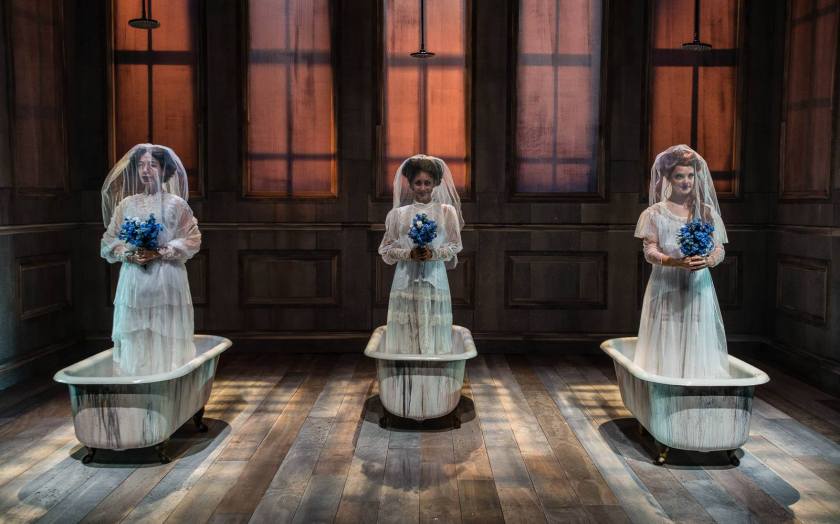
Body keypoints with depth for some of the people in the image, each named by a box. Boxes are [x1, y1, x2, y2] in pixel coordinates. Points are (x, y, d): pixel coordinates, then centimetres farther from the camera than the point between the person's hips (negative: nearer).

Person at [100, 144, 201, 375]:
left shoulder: (176, 204, 2)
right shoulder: (126, 204, 10)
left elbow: (191, 240, -2)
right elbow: (109, 241, 11)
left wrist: (159, 253, -12)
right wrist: (129, 255, -8)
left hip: (167, 281, -3)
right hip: (133, 280, 3)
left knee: (166, 341, -1)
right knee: (134, 339, 3)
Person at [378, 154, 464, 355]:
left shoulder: (447, 211, 5)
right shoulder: (398, 214, 5)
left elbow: (455, 245, 6)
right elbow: (386, 249, 5)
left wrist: (434, 253, -12)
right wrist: (409, 254, -11)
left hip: (435, 279, 0)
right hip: (406, 280, 1)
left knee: (434, 330, 0)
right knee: (406, 330, 0)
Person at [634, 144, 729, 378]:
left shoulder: (707, 212, 9)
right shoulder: (655, 213, 3)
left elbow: (720, 250, 4)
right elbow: (650, 251, -5)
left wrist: (708, 260, -19)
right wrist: (676, 262, -23)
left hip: (698, 288, 2)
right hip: (666, 287, -2)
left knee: (697, 348, 1)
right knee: (666, 347, -2)